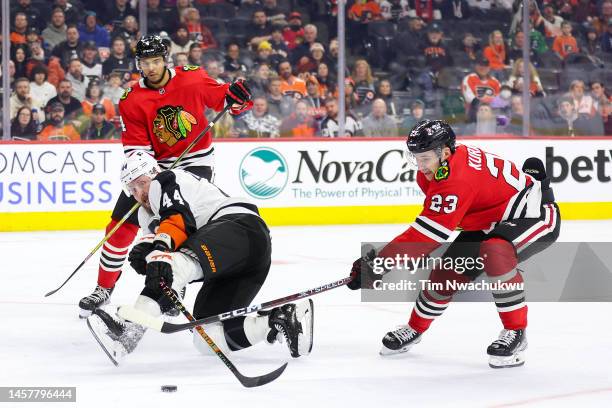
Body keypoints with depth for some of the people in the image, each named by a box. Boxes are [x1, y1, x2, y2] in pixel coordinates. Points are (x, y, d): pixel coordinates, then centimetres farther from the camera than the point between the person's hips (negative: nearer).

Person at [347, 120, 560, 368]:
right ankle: (415, 329, 30)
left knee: (495, 254, -38)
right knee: (446, 273, 5)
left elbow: (428, 232, -36)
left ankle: (516, 333, -24)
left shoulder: (458, 180, -35)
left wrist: (378, 261, -35)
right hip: (488, 223, 10)